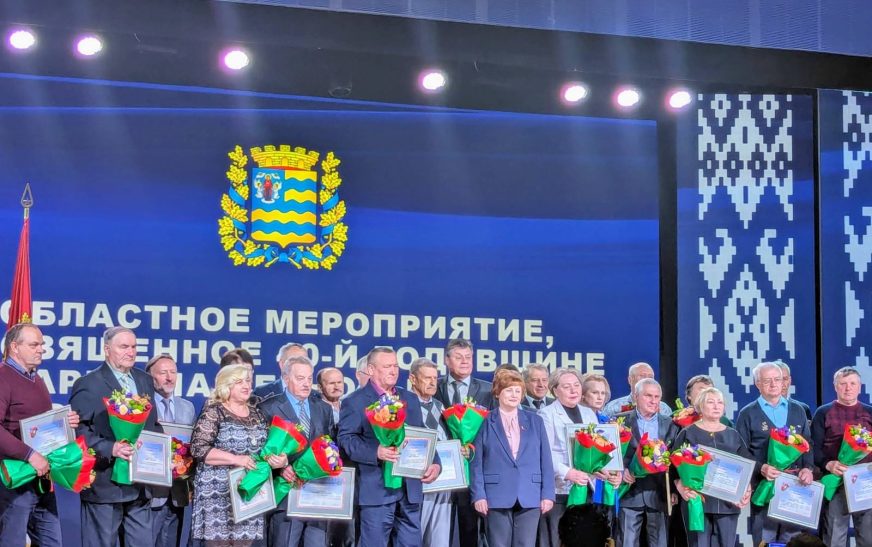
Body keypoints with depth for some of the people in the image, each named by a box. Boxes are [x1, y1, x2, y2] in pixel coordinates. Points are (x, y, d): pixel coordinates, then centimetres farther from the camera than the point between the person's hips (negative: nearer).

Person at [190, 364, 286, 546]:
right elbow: (198, 448, -13)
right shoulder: (213, 412, -5)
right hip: (219, 491, -5)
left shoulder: (256, 413, 13)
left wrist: (278, 459, -6)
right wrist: (235, 459, -20)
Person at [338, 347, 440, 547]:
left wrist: (434, 463, -1)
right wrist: (376, 452, -24)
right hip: (377, 490, -5)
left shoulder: (410, 399, 18)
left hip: (410, 488, 6)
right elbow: (346, 439, -9)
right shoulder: (355, 401, 0)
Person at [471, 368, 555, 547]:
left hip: (530, 497, 2)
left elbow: (545, 460, 10)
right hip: (498, 496, -2)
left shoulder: (535, 421, 12)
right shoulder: (485, 422, 5)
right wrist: (478, 495, -8)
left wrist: (547, 494, 2)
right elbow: (476, 462, 1)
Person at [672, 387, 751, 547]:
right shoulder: (688, 433, 5)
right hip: (697, 501, -3)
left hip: (728, 502, 3)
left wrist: (747, 490, -4)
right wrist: (681, 488, -17)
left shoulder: (733, 435, 15)